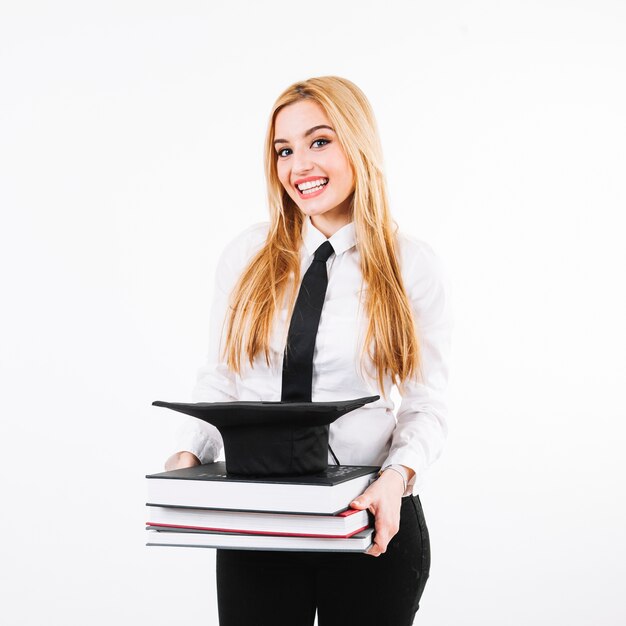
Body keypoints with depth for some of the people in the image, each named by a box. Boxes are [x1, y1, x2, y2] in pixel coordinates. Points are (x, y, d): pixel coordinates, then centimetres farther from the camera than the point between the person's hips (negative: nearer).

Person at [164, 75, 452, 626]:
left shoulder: (413, 266, -3)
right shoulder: (245, 256, 3)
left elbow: (426, 406, -2)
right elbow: (218, 381, 7)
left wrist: (397, 478, -20)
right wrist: (189, 455, -10)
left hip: (373, 521, -1)